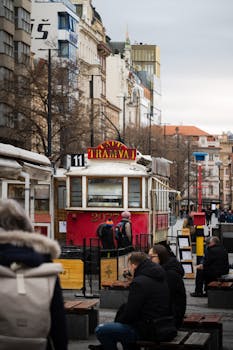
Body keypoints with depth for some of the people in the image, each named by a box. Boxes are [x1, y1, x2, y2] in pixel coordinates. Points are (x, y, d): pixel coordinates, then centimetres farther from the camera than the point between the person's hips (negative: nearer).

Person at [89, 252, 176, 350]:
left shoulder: (139, 283, -18)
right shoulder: (160, 278, 12)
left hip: (148, 331, -10)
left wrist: (118, 321, 3)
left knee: (101, 330, -10)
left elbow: (129, 313, -17)